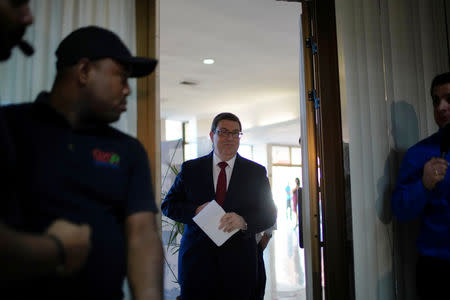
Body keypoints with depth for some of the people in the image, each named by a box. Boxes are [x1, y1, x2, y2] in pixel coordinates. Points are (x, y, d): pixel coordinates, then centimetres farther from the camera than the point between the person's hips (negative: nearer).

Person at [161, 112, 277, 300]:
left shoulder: (256, 172, 6)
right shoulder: (190, 169, 7)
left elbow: (269, 214, 2)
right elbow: (168, 205, 7)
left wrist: (243, 221, -18)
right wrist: (195, 211, -12)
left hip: (238, 263, 0)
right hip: (197, 260, 0)